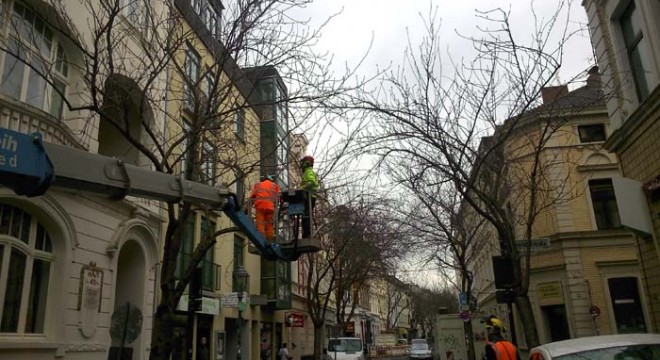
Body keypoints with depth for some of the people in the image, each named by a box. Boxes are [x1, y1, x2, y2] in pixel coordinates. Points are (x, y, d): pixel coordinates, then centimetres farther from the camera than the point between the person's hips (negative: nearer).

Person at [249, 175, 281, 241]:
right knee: (269, 225, 4)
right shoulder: (275, 185, 22)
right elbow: (277, 197, 12)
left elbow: (252, 196, 10)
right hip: (270, 207, 1)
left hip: (260, 206, -1)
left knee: (260, 224, -6)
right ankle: (269, 240, -2)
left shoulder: (257, 185, 22)